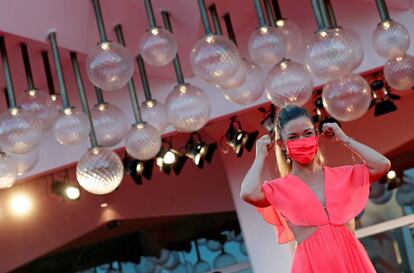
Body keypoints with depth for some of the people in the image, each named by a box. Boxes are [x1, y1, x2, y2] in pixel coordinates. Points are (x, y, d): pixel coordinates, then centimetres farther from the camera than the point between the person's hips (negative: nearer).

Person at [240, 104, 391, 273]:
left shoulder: (341, 176, 13)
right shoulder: (280, 188, 3)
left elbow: (382, 165, 2)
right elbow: (249, 194, -17)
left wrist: (344, 139, 11)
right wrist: (260, 156, 1)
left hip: (351, 258, 3)